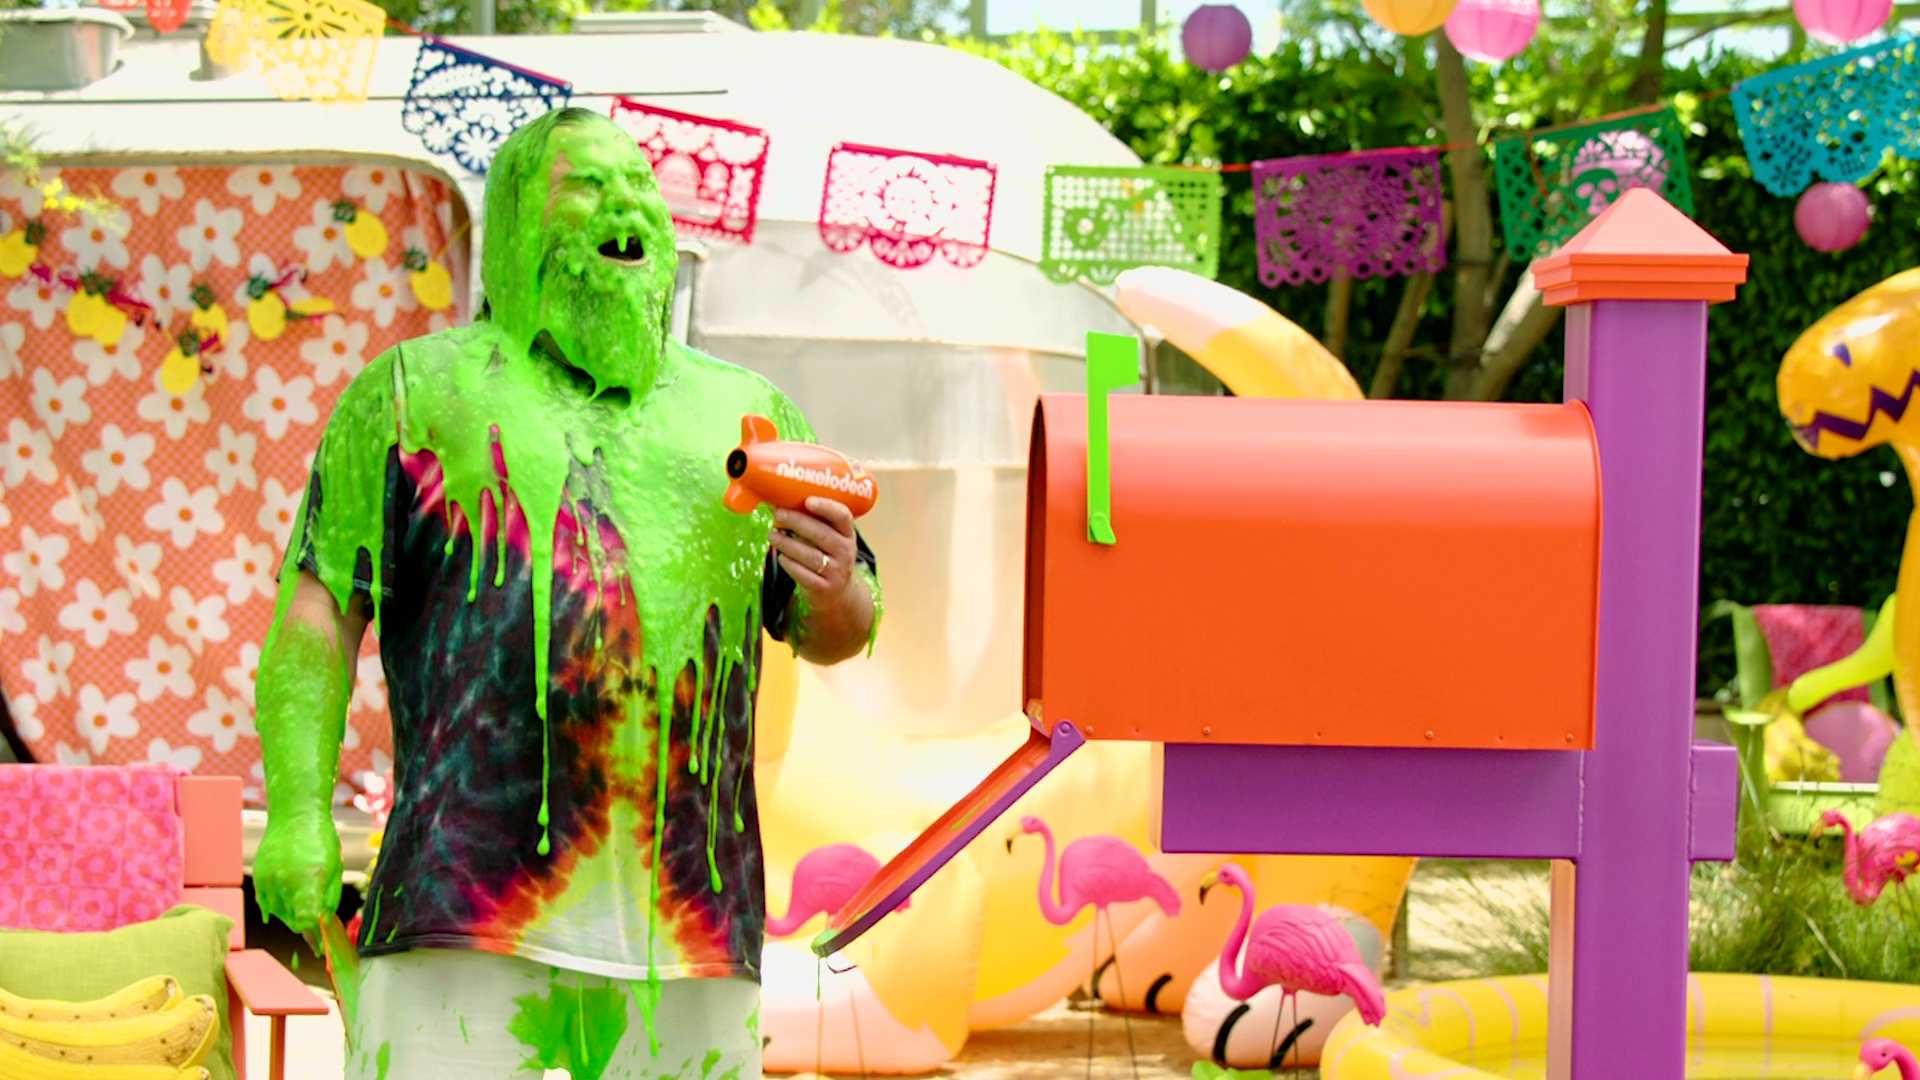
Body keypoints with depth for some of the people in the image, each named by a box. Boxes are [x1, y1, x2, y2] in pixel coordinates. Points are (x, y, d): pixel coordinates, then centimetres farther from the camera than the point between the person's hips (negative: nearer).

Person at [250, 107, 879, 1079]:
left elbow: (834, 635, 20)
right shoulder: (421, 389, 11)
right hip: (469, 895, -3)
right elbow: (318, 609, 4)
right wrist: (298, 812, -8)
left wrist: (836, 587, -4)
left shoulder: (743, 411, 21)